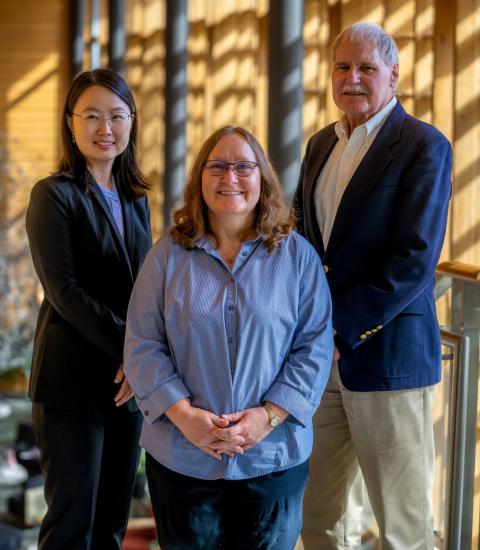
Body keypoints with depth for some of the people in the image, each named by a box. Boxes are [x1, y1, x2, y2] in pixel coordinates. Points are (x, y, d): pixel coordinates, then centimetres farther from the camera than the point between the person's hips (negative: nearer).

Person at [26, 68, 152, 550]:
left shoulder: (135, 200, 13)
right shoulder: (54, 195, -6)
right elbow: (64, 291, -14)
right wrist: (129, 349, -18)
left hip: (128, 383, 6)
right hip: (72, 383, -6)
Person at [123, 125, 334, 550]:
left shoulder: (297, 256, 2)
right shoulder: (168, 255, 2)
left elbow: (315, 347, -2)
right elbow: (143, 346, 0)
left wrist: (269, 415, -13)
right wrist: (183, 414, -13)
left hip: (274, 457, 0)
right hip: (181, 456, 1)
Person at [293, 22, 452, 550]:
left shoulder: (424, 146, -9)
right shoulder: (322, 144, 13)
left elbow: (415, 260, -17)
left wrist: (338, 326, -18)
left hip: (385, 353, -6)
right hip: (319, 355, 6)